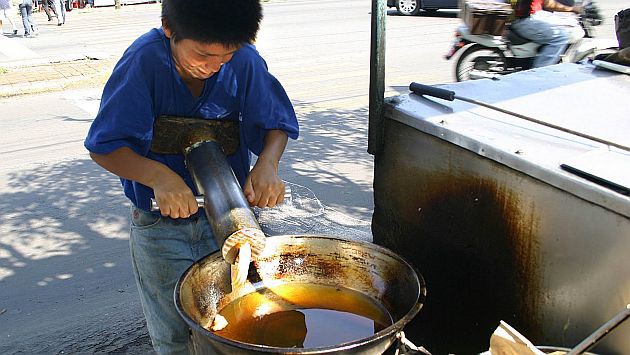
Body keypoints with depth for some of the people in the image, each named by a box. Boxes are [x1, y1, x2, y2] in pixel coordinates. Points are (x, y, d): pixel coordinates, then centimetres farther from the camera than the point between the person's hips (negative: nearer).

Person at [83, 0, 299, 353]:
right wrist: (159, 176, -36)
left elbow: (276, 124, -4)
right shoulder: (143, 62, -21)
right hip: (161, 225, -1)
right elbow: (104, 147, -18)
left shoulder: (245, 60, -14)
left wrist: (268, 163, -25)